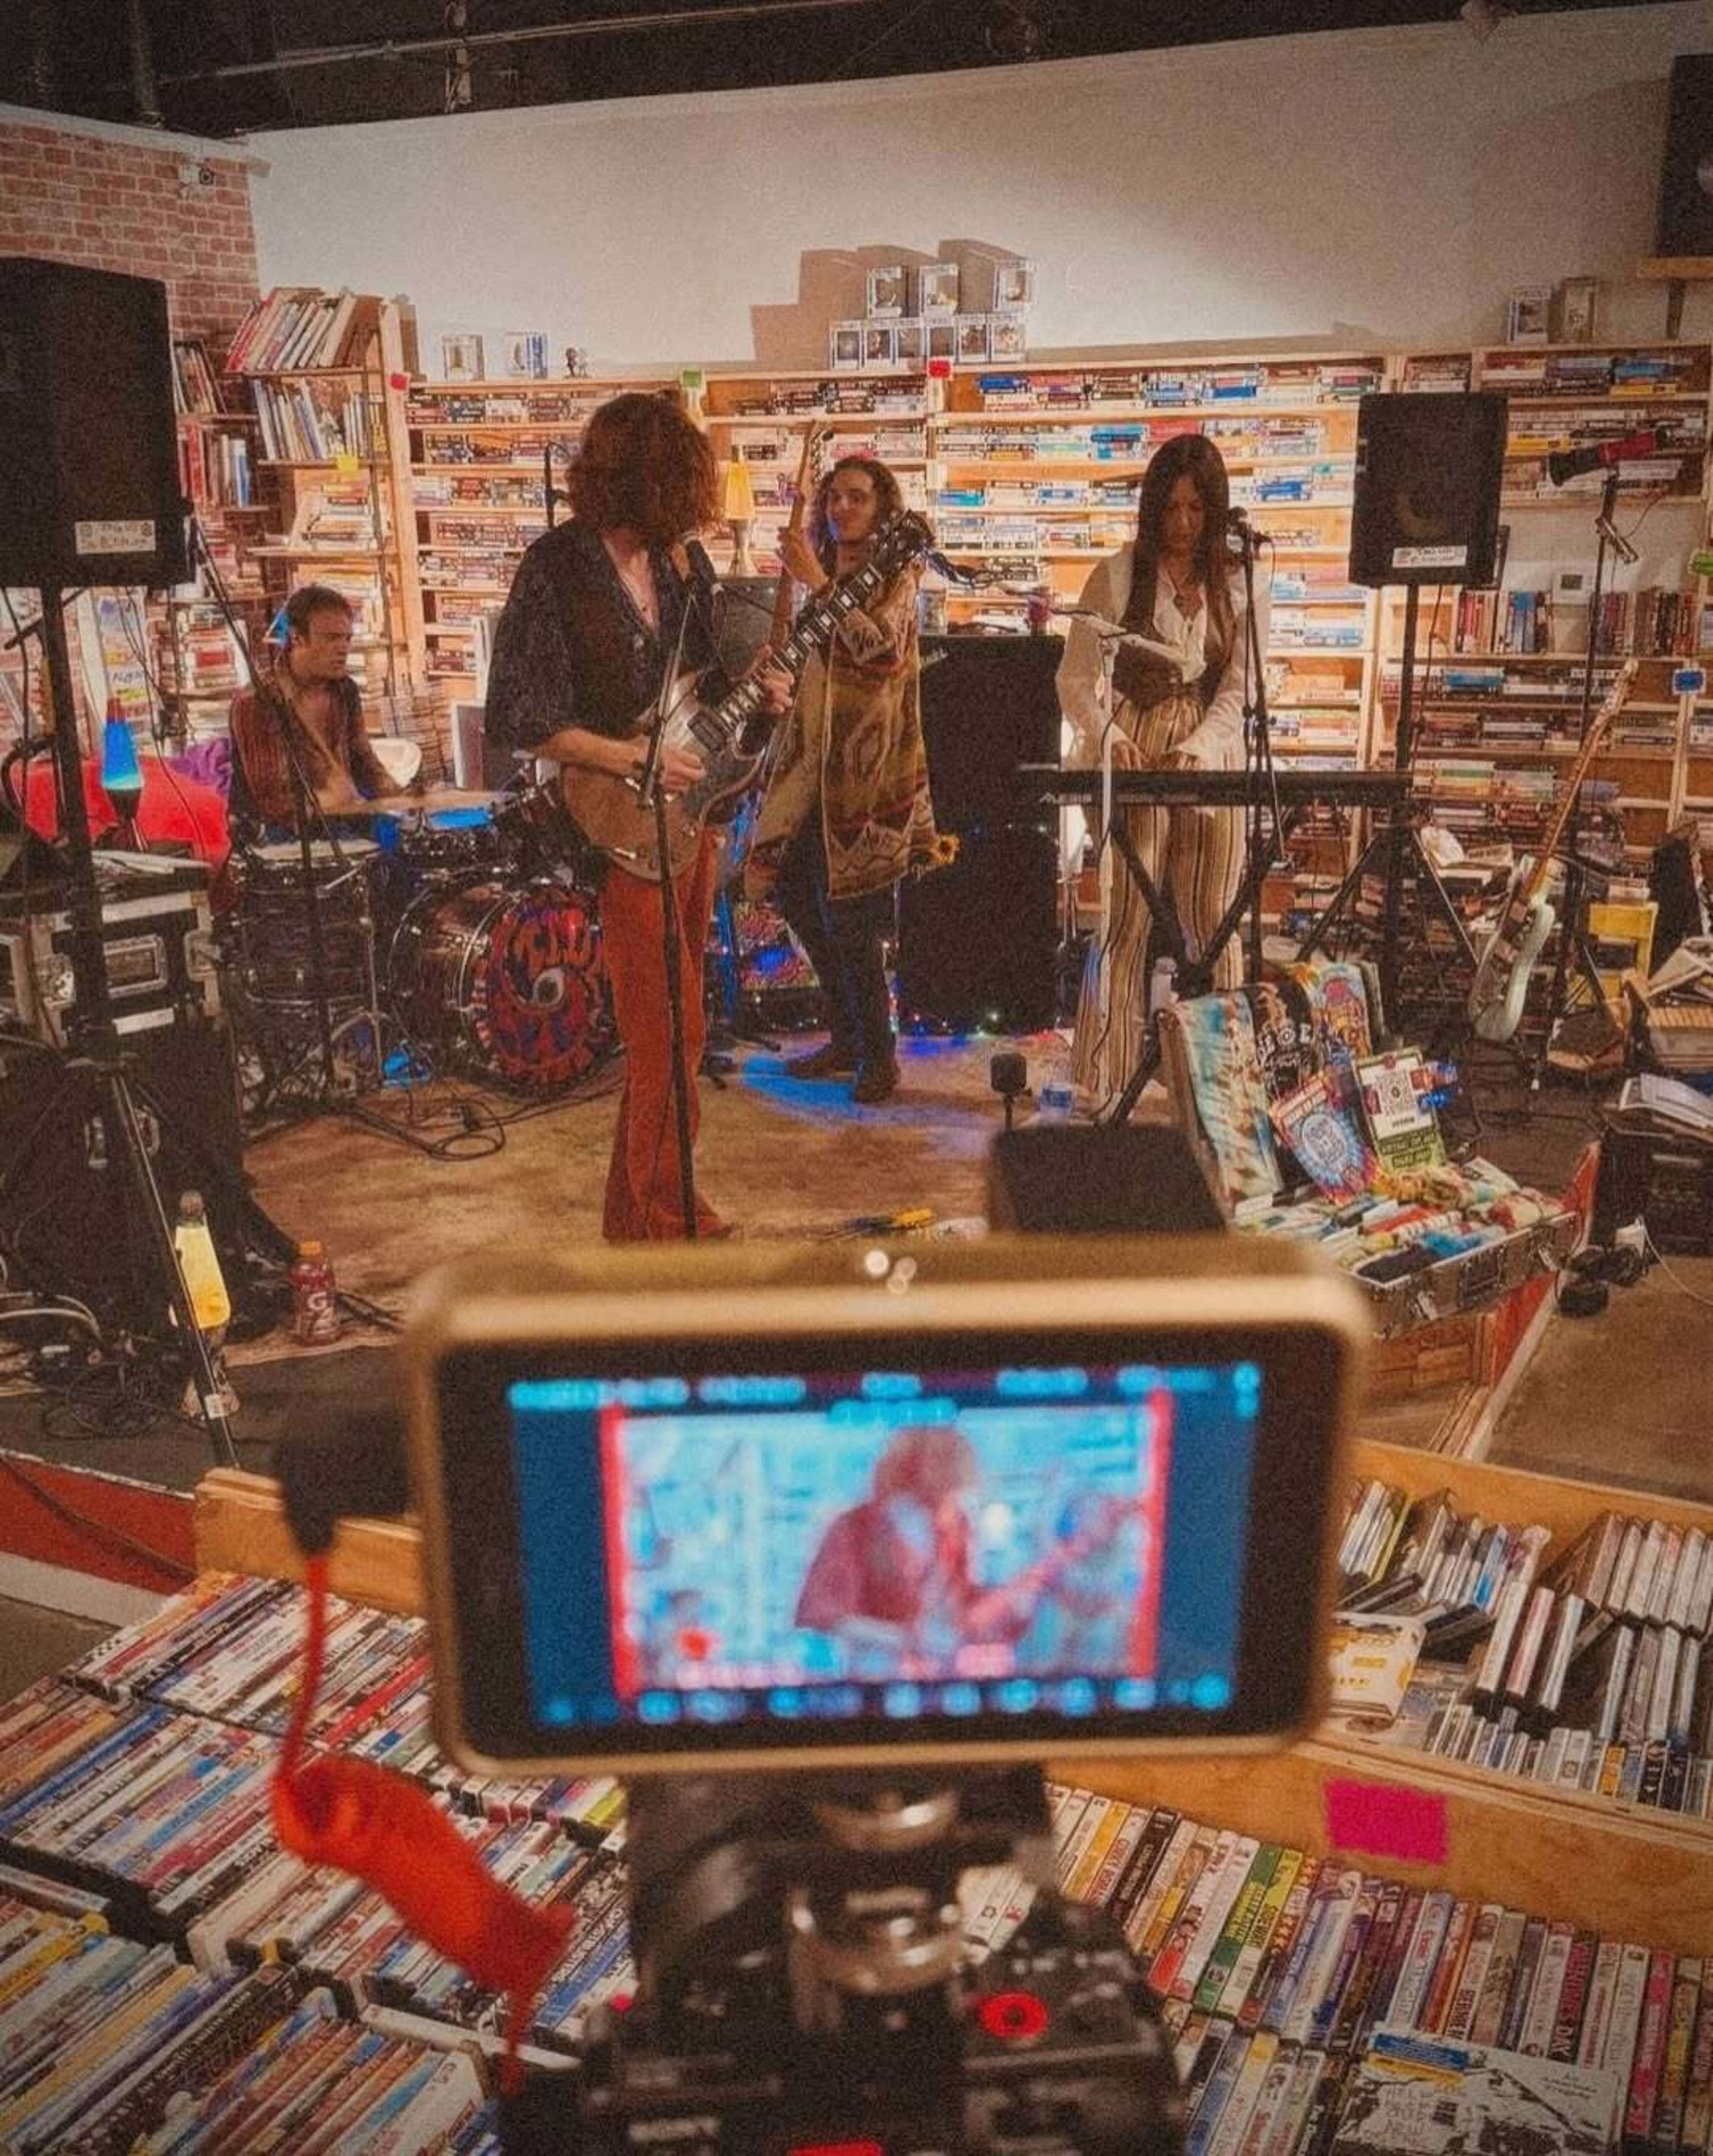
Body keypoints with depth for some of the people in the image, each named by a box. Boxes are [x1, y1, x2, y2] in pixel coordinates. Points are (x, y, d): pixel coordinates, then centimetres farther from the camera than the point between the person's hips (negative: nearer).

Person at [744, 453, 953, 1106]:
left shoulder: (894, 578, -5)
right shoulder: (825, 577, 15)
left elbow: (881, 646, -25)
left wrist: (818, 582, -26)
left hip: (868, 765, -7)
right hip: (815, 763, 8)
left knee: (848, 913, -7)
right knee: (794, 892, 8)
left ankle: (878, 1051, 9)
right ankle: (848, 1036, 22)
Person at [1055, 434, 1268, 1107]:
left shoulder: (1240, 584, 6)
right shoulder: (1119, 575, 0)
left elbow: (1240, 688, 0)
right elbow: (1076, 678, -3)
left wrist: (1198, 749, -17)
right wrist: (1108, 736, -21)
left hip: (1211, 763, 2)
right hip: (1134, 759, -2)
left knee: (1214, 923, 4)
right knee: (1125, 920, -3)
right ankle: (1104, 1082, 3)